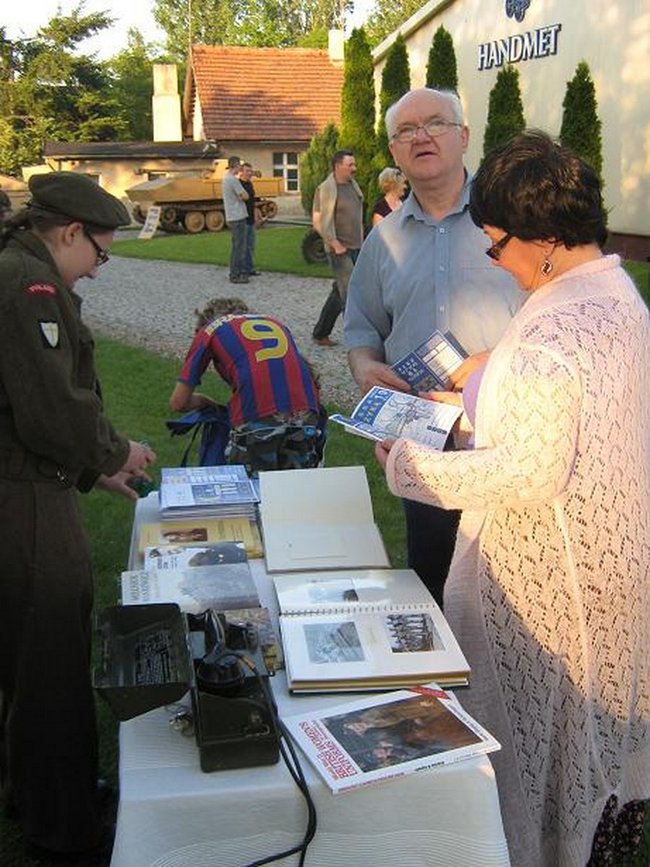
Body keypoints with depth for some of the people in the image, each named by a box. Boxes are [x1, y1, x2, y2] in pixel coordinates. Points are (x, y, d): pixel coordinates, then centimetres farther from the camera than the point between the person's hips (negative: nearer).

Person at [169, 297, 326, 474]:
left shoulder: (210, 329, 19)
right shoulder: (274, 321, 30)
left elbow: (178, 403, 18)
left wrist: (203, 400, 37)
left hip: (257, 426, -3)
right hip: (306, 423, 4)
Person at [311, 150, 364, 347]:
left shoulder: (353, 185, 12)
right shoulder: (326, 189, -12)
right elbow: (319, 222, -15)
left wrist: (361, 240, 17)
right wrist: (335, 244, -17)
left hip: (356, 247, 8)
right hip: (339, 249, -8)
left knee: (339, 292, 13)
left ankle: (320, 333, 24)